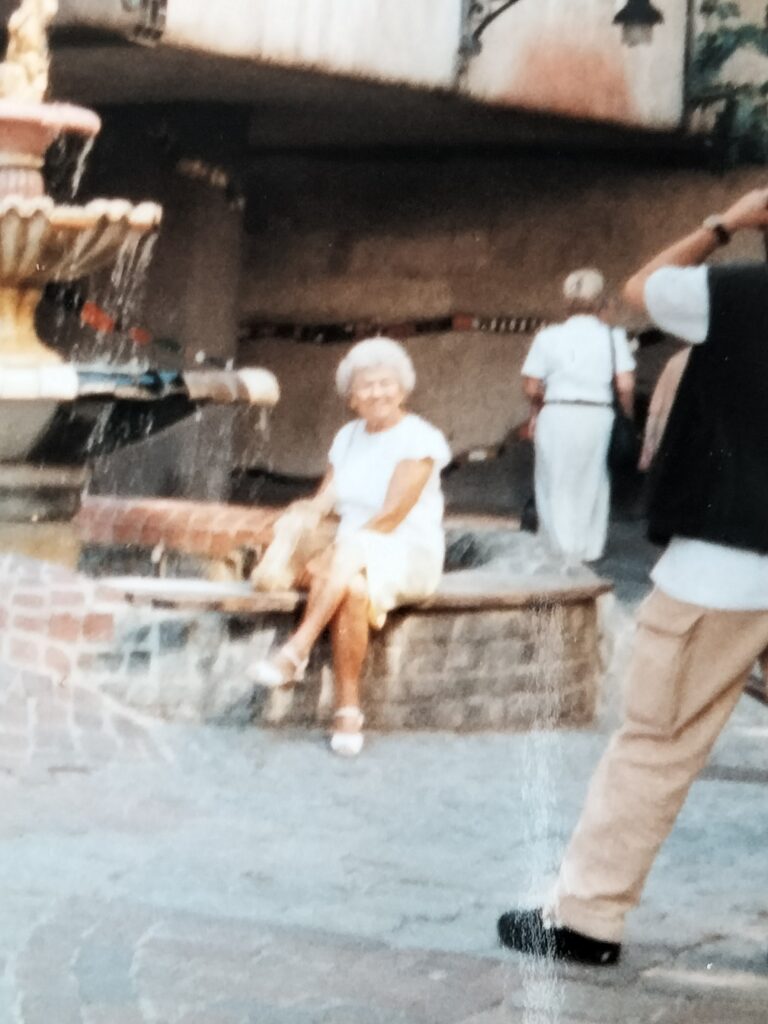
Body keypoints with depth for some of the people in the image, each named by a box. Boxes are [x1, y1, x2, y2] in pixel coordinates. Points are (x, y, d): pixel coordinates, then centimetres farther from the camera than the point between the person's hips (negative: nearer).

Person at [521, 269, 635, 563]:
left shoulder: (548, 337, 0)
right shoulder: (612, 337, 0)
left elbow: (531, 387, 0)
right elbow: (626, 386, -6)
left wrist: (535, 412, 19)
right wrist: (628, 416, 10)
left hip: (557, 415, -1)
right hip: (597, 415, 1)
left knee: (556, 483, 11)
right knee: (592, 483, 14)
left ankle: (560, 546, 14)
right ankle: (590, 547, 21)